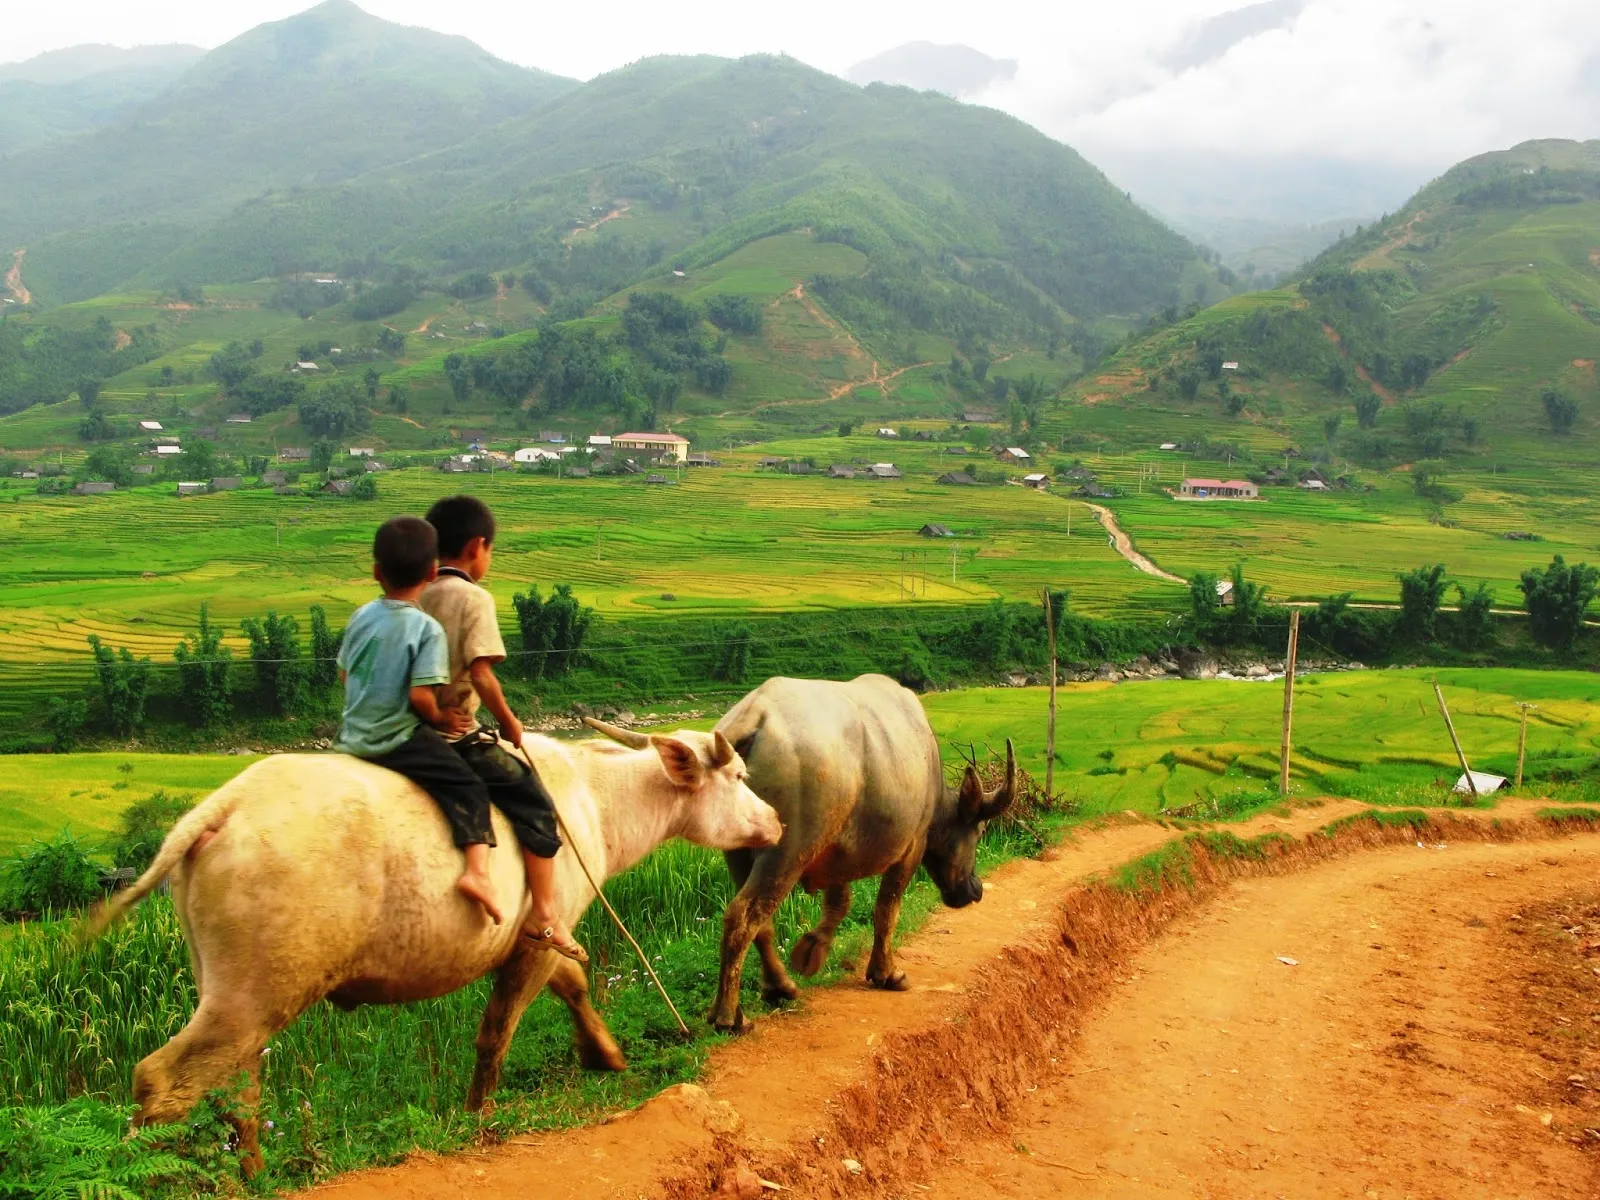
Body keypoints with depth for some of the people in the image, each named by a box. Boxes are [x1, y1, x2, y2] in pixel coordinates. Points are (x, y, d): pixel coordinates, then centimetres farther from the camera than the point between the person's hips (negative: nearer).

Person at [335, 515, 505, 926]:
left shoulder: (361, 617, 3)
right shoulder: (428, 629, -14)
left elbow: (345, 674, 13)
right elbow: (420, 696, -20)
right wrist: (438, 718, -1)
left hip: (353, 736, 7)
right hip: (400, 739, -6)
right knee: (469, 788, -4)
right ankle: (477, 870, -23)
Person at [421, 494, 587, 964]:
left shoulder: (413, 597, 9)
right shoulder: (474, 598, -11)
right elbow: (481, 673, -20)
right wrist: (509, 722, -6)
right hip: (457, 739, -8)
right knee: (534, 802, 1)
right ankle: (544, 917, -3)